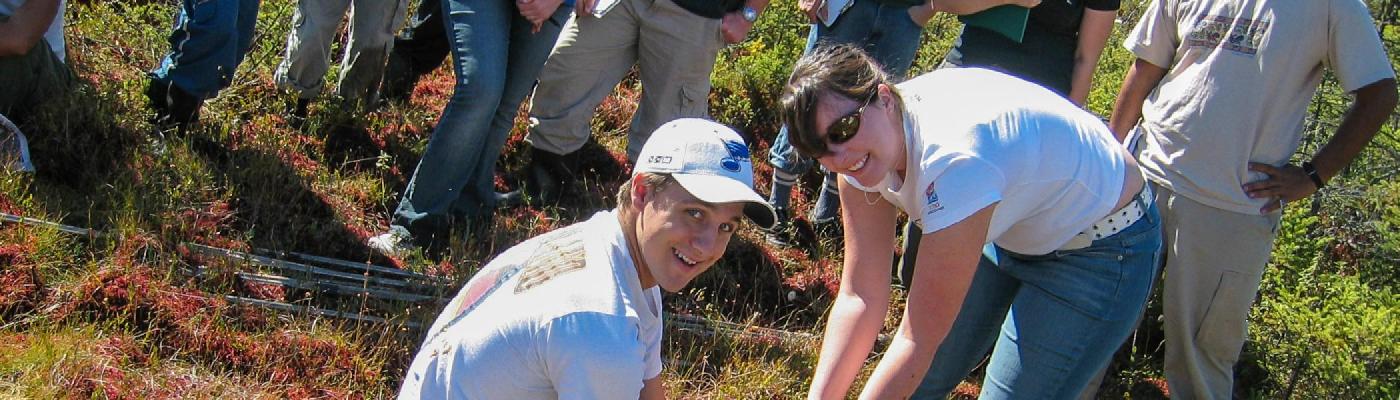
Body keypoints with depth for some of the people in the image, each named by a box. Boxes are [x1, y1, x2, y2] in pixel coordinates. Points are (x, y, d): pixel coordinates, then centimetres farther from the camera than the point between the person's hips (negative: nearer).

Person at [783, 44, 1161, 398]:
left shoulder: (955, 161, -39)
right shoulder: (864, 149, -16)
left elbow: (920, 337, -33)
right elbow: (860, 297, -14)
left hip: (1102, 249, -7)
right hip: (1010, 231, 7)